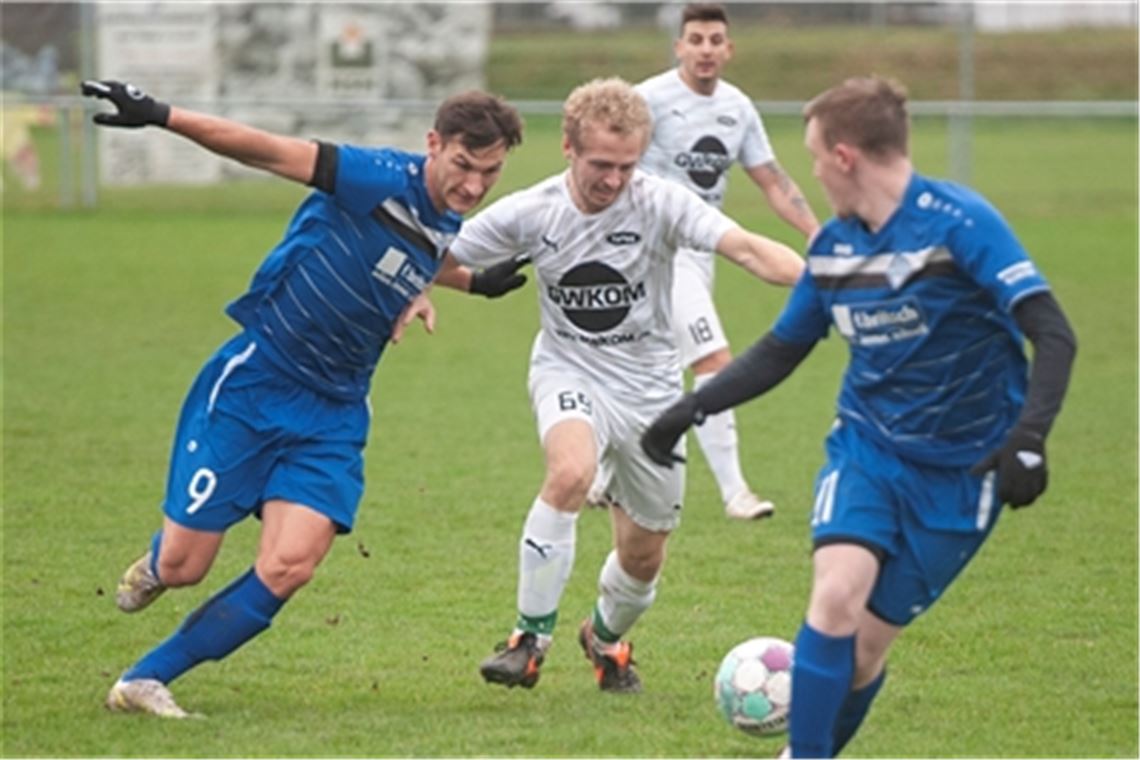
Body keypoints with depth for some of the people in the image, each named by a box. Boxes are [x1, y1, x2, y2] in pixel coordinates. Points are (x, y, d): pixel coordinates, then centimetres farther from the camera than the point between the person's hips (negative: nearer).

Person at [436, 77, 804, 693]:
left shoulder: (661, 204, -17)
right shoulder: (528, 214, -12)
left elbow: (746, 249, -32)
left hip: (649, 384, 1)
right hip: (570, 371, -1)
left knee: (643, 557, 9)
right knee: (571, 472, -35)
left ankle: (606, 637, 45)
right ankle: (530, 640, -22)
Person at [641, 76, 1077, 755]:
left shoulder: (959, 223, -19)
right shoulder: (834, 245, 2)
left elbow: (1053, 335, -24)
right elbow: (780, 352, 16)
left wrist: (1028, 438, -36)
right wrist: (691, 409, 9)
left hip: (960, 469, -4)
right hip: (867, 447, 4)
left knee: (864, 644, -1)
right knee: (837, 597, -21)